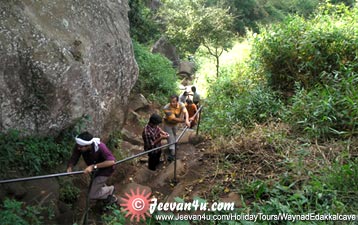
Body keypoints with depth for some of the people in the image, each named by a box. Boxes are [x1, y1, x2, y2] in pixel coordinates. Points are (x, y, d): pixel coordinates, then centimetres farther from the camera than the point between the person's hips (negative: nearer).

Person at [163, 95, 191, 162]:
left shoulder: (181, 105, -25)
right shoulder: (166, 108, -38)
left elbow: (185, 112, -42)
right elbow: (174, 119, -36)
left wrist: (187, 120, -61)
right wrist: (184, 120, -32)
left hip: (175, 124, 5)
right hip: (168, 124, -5)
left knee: (174, 136, 25)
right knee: (171, 139, -6)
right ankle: (171, 154, 9)